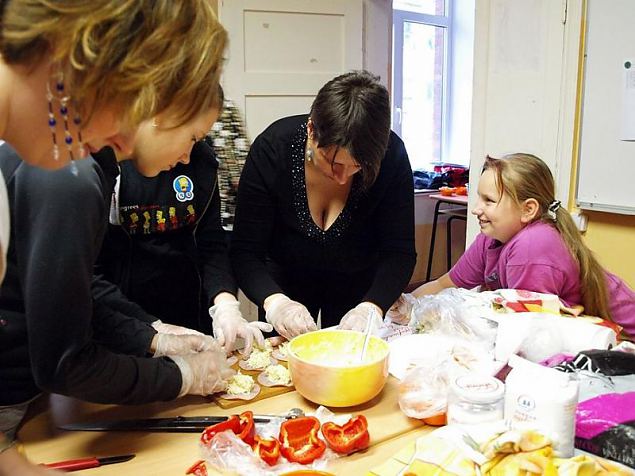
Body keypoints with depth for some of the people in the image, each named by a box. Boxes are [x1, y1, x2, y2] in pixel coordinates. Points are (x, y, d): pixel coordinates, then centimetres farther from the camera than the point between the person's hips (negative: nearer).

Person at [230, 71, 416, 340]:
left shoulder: (391, 156, -27)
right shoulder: (272, 148, -29)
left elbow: (399, 252, -23)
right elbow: (245, 252, -27)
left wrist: (372, 307, -41)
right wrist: (274, 301, -45)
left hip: (358, 284, 1)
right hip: (284, 282, 0)